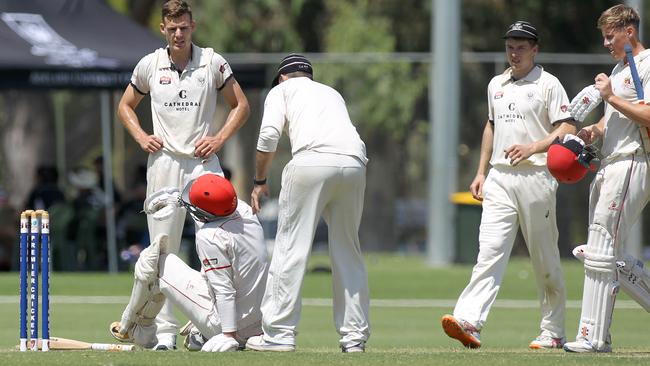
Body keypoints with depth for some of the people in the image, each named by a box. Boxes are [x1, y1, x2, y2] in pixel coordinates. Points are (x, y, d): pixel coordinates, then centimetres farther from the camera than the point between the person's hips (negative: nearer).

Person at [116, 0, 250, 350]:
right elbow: (126, 106, 20)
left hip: (203, 162, -1)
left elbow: (241, 105, 10)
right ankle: (166, 331, 2)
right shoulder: (149, 65, 6)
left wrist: (219, 138, -3)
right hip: (163, 161, 1)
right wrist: (141, 137, 4)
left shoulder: (212, 62, 2)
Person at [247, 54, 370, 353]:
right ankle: (354, 335, 9)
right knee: (347, 250, 12)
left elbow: (269, 135, 5)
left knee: (291, 247, -2)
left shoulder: (282, 90, 22)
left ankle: (279, 332, -6)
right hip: (354, 165, 5)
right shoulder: (332, 93, 37)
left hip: (312, 160, -5)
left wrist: (259, 181, 13)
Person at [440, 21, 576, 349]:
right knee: (489, 251, -10)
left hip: (535, 177, -5)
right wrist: (481, 172, 19)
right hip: (500, 178, 5)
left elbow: (568, 129, -7)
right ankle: (468, 321, -24)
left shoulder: (548, 85, -1)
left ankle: (553, 332, 12)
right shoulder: (496, 85, 17)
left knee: (545, 259, 3)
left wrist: (532, 147, -21)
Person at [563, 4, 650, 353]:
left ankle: (594, 336, -11)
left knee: (601, 252, -12)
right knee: (612, 255, 11)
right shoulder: (619, 69, 21)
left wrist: (610, 97, -16)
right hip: (608, 167, 10)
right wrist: (594, 131, 8)